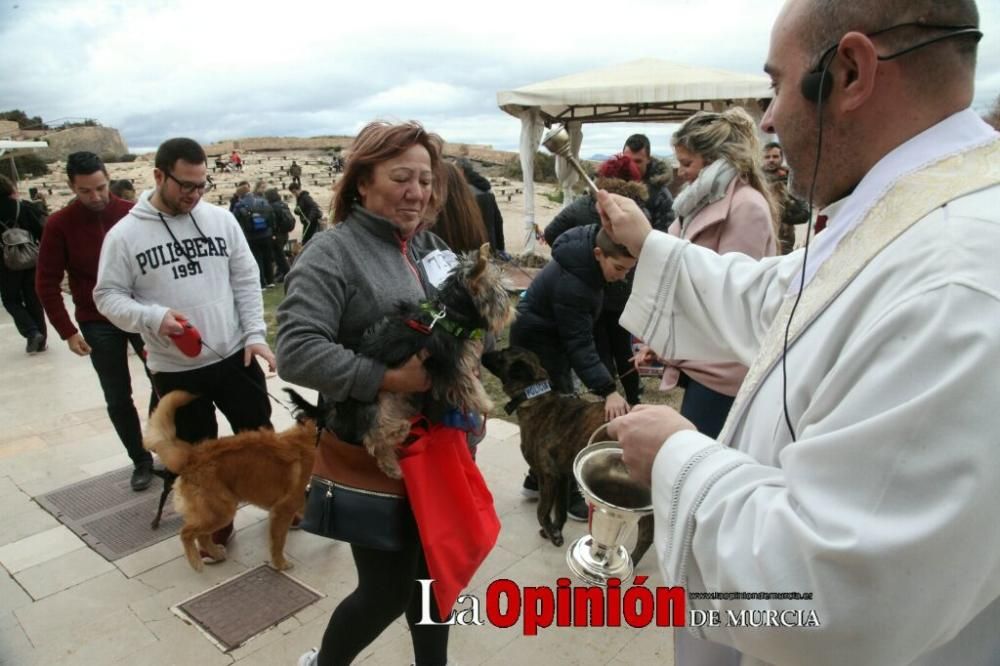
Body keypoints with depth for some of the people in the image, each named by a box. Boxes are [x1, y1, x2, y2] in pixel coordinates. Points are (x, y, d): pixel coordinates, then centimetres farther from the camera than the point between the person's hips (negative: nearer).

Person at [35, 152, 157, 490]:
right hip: (98, 324, 0)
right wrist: (67, 331, -6)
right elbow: (47, 283, -2)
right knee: (118, 399, 6)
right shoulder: (59, 225, -6)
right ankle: (141, 460, 23)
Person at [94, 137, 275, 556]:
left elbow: (246, 281, 3)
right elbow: (108, 296, -3)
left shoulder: (221, 219, -1)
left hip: (234, 356, 2)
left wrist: (255, 334, -6)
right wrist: (153, 317, -21)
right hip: (174, 370, -1)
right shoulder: (125, 234, -7)